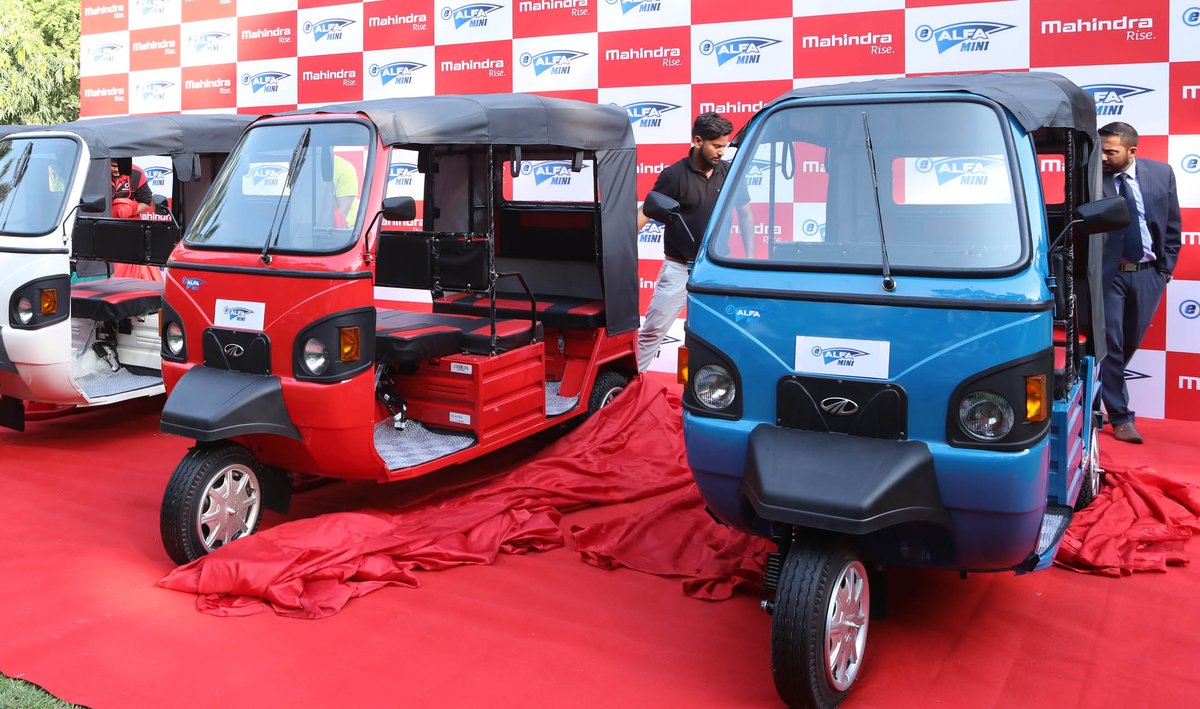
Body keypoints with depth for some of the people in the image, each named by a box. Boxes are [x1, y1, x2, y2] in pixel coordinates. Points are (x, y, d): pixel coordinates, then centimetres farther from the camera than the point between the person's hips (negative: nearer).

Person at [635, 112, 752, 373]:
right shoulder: (674, 175, -9)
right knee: (653, 329, 0)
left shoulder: (729, 173, 1)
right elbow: (644, 214, -7)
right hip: (679, 268, -3)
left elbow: (744, 214, 9)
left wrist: (750, 258, 6)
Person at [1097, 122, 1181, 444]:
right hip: (1108, 272, -4)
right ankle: (1120, 417, 6)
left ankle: (1104, 391, 35)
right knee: (1110, 344, -3)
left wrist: (1166, 267, 7)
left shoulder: (1161, 173, 0)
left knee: (1130, 342, 14)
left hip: (1148, 273, 4)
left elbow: (1172, 225, 8)